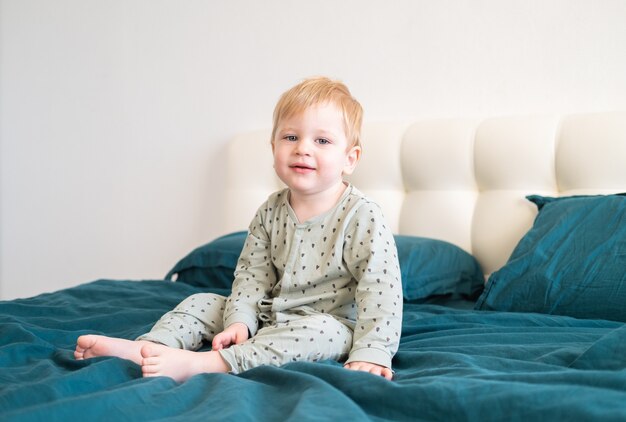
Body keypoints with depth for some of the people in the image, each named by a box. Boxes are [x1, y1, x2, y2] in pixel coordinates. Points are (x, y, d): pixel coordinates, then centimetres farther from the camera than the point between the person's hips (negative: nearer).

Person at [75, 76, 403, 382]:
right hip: (268, 317, 6)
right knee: (204, 302, 1)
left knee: (323, 331, -37)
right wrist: (239, 320, -14)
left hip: (328, 326, -6)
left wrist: (370, 353, -29)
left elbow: (381, 288, -21)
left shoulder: (361, 216, -16)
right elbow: (251, 273, 3)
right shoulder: (271, 212, 1)